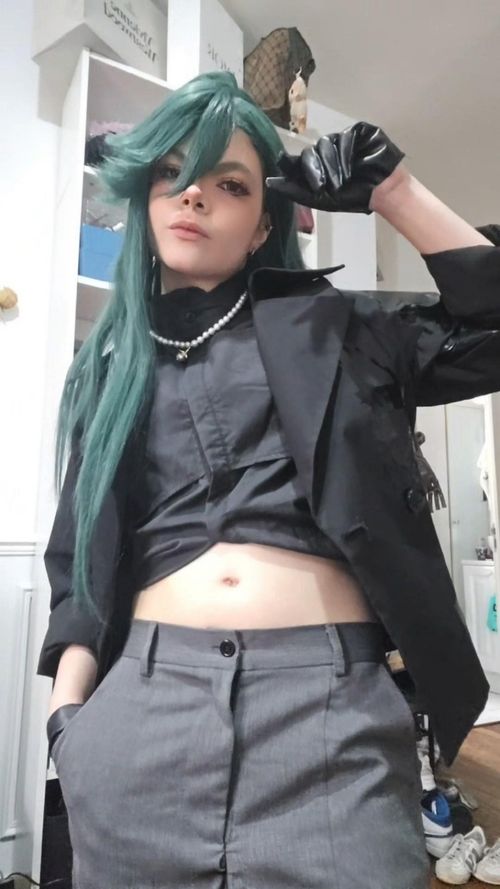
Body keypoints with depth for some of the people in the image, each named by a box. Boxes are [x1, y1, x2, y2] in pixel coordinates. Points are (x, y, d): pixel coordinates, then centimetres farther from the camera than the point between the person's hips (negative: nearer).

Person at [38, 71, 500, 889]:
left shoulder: (330, 327, 9)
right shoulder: (110, 367, 14)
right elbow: (82, 557, 13)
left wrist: (396, 195, 2)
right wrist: (67, 709, 4)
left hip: (328, 699, -1)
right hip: (143, 701, 3)